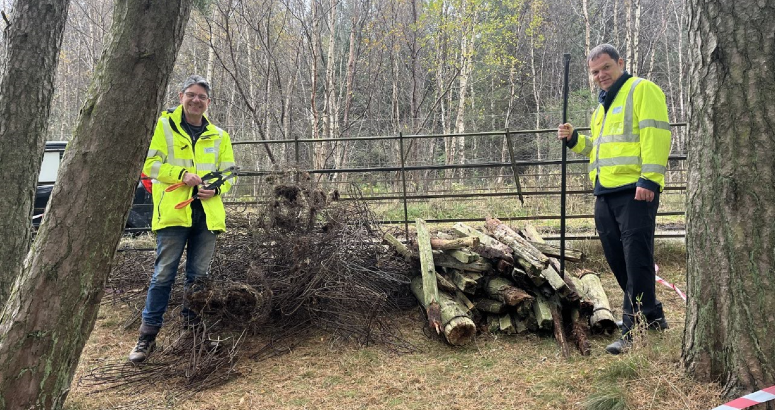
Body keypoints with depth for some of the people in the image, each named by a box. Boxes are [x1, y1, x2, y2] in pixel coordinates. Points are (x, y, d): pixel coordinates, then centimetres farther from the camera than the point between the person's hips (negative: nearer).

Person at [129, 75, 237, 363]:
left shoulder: (218, 136, 15)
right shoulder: (164, 126, 5)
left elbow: (229, 172, 16)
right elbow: (149, 163, -2)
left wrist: (217, 188, -5)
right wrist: (181, 174, -16)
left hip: (206, 212, 4)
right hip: (173, 211, -4)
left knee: (199, 275, 8)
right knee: (163, 274, -5)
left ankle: (191, 327, 21)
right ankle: (148, 335, 4)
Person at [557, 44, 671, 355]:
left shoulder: (642, 90, -2)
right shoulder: (602, 105, 25)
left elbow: (655, 135, -14)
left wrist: (650, 179, -22)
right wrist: (574, 140, 16)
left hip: (635, 190, -9)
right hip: (606, 193, 9)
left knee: (636, 260, -10)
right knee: (617, 260, 12)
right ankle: (650, 317, 26)